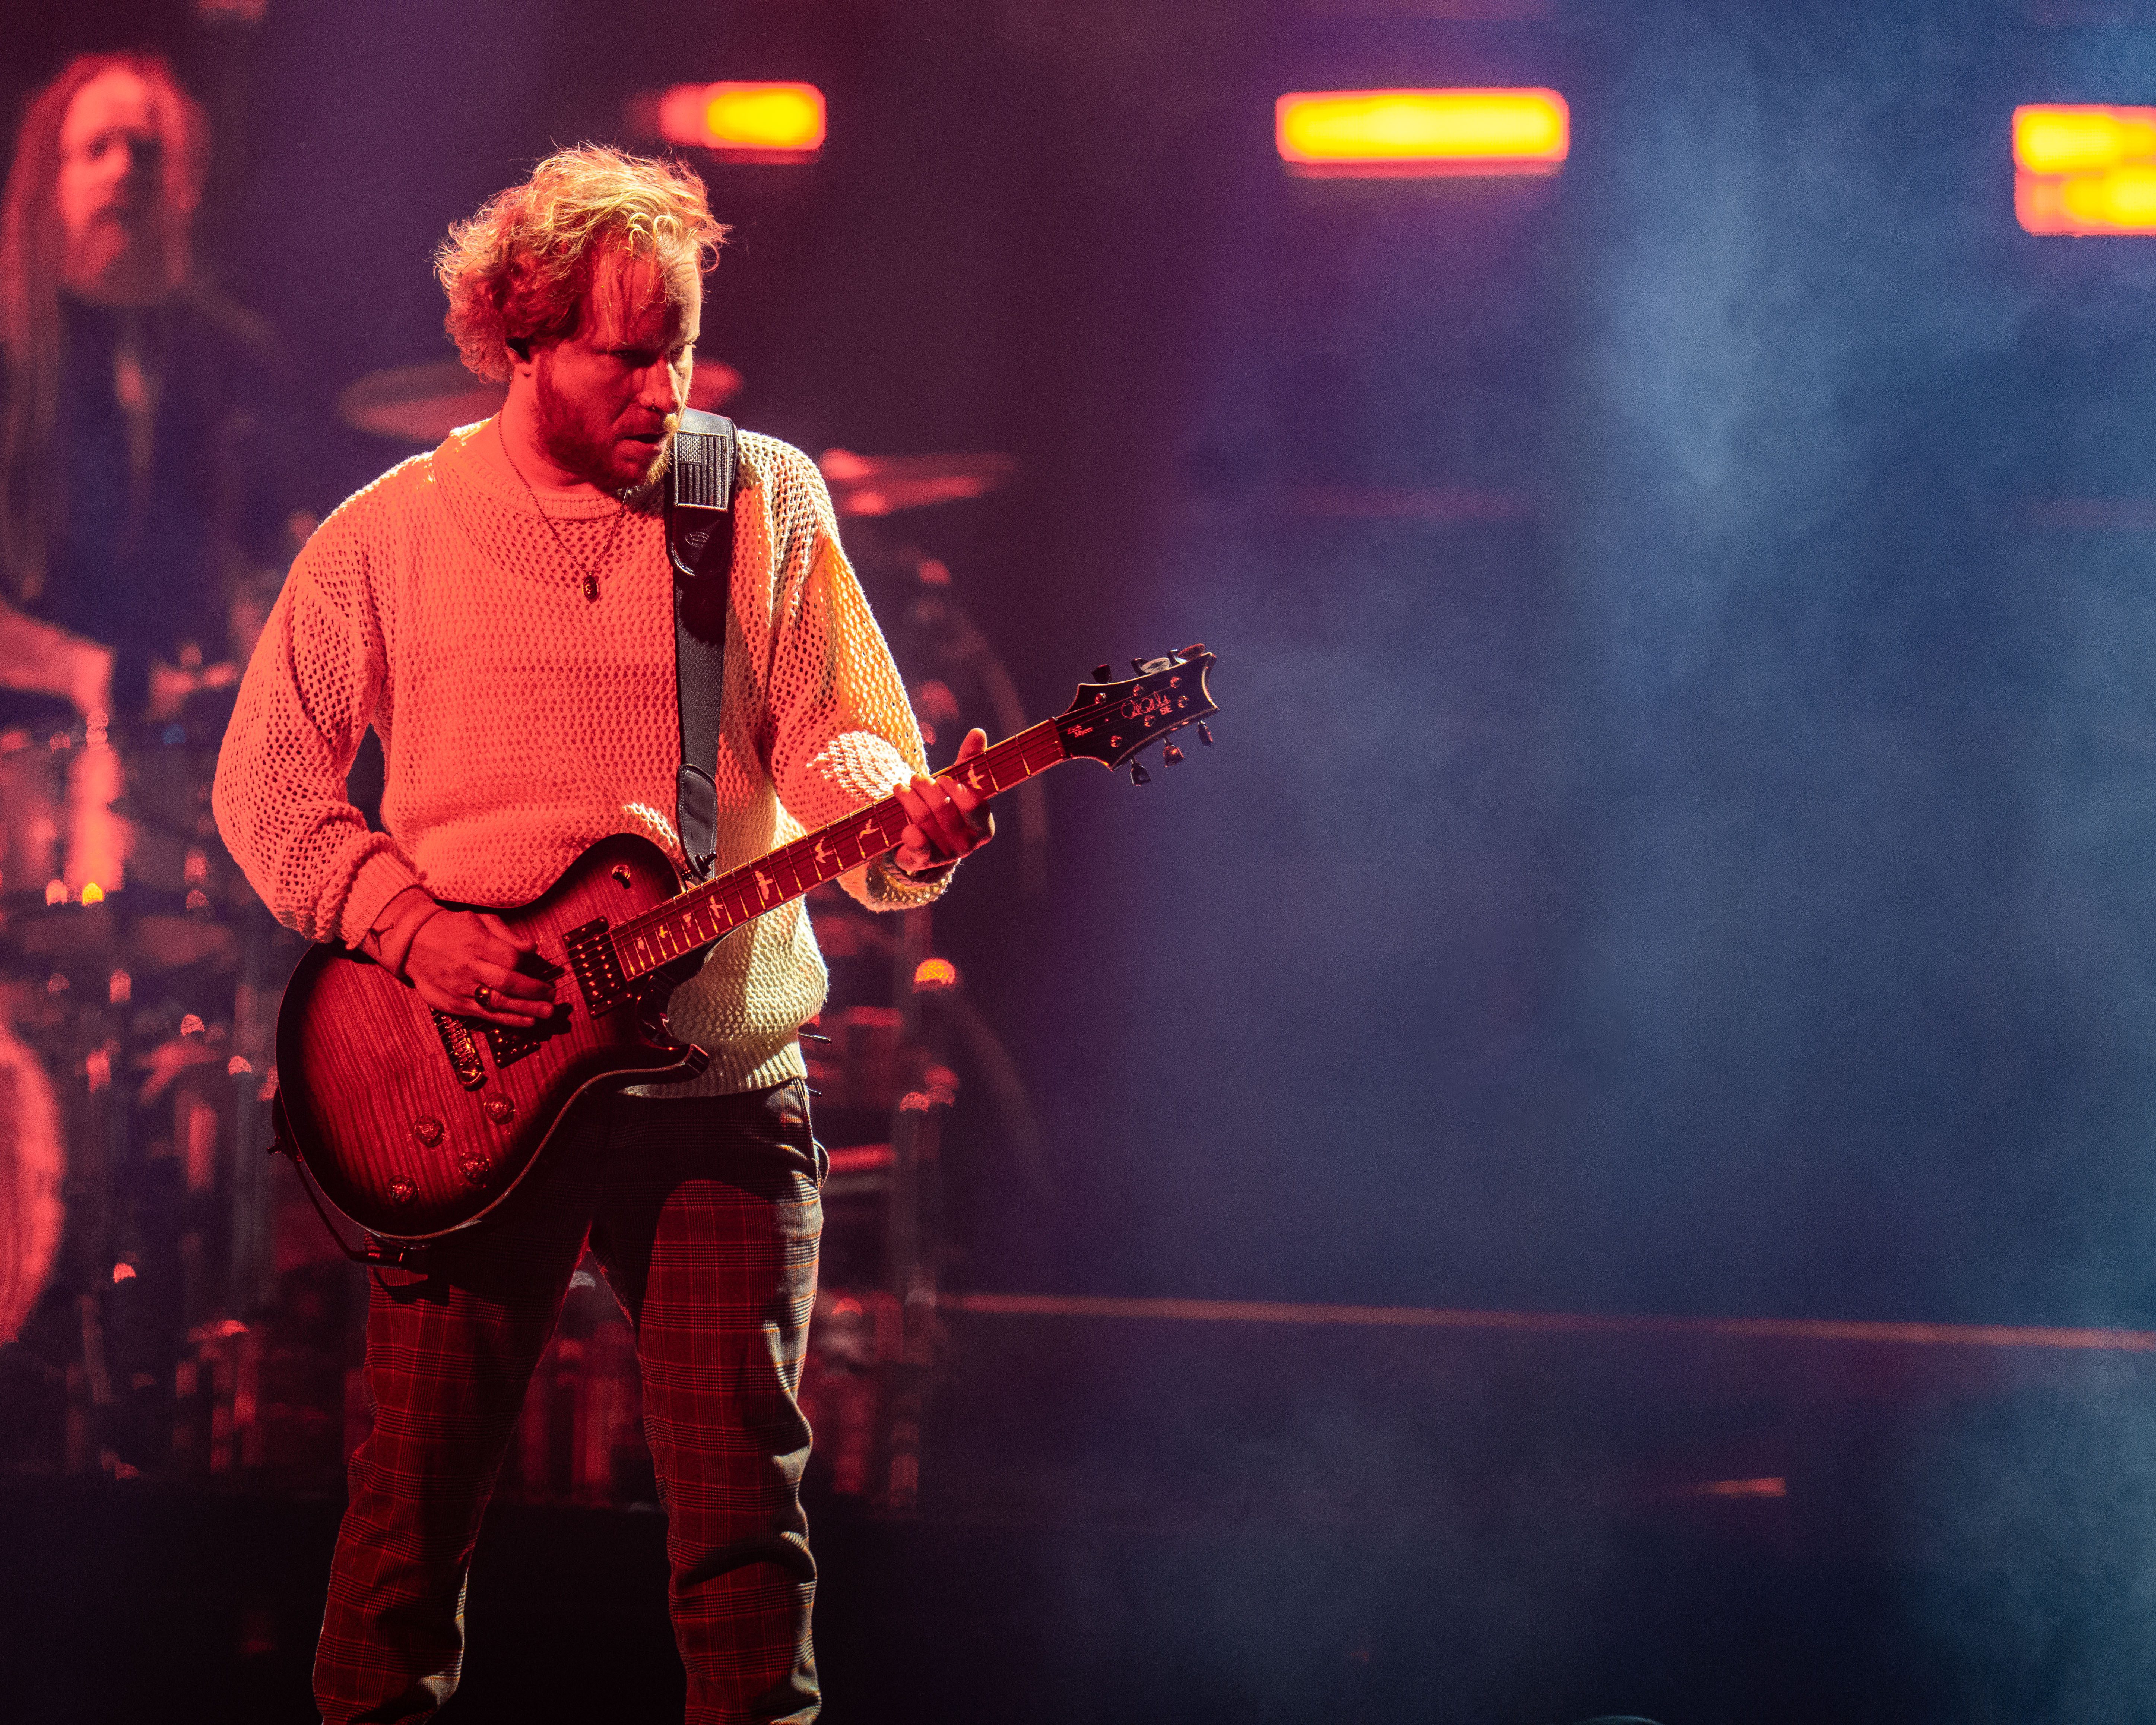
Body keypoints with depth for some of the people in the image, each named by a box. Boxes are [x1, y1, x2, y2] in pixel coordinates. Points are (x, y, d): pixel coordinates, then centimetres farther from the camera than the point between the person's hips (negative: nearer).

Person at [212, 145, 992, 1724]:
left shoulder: (767, 500, 5)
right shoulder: (391, 534, 4)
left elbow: (835, 743, -1)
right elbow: (267, 787, 7)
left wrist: (904, 823, -24)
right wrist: (410, 928, -8)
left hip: (721, 1076, 0)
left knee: (746, 1503, -4)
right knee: (418, 1496, 0)